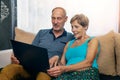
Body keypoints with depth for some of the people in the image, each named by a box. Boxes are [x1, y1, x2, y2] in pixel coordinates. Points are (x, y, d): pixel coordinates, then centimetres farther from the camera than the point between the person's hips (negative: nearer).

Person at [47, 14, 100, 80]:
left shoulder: (92, 40, 10)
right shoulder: (69, 43, 27)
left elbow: (88, 62, -7)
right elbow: (62, 63, 17)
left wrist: (65, 69, -18)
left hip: (86, 72, -3)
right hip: (68, 74, 3)